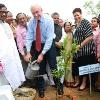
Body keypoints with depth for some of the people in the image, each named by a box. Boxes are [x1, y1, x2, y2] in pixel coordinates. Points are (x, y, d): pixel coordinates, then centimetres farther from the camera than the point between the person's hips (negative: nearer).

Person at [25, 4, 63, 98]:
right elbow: (29, 37, -10)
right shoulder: (31, 22, -10)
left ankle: (59, 86, 27)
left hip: (49, 45, -3)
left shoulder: (49, 20, -21)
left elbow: (49, 38, -24)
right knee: (40, 68, 11)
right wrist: (28, 52, -21)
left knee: (53, 66, 5)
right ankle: (41, 88, 27)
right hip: (37, 46, 3)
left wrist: (42, 54, -27)